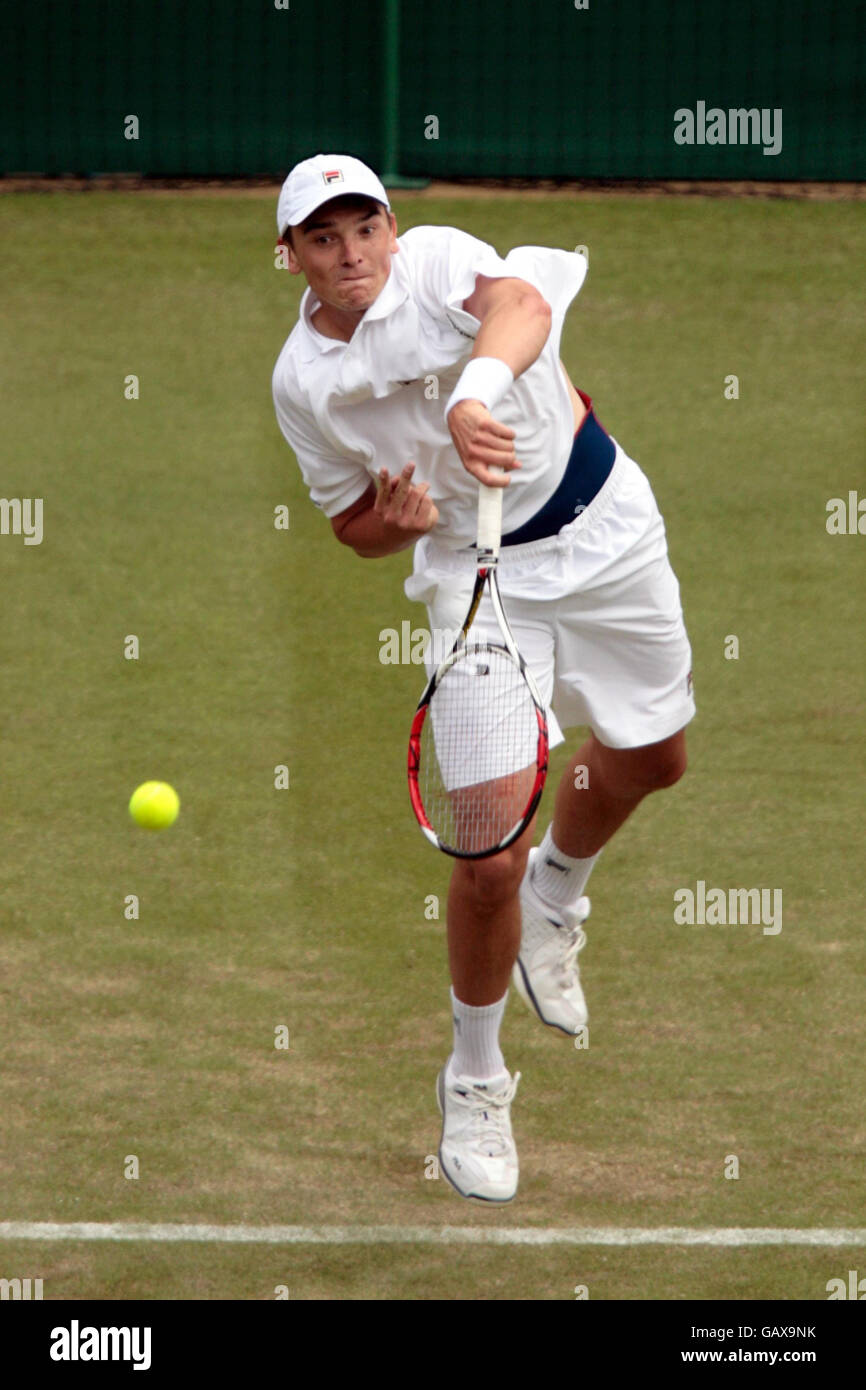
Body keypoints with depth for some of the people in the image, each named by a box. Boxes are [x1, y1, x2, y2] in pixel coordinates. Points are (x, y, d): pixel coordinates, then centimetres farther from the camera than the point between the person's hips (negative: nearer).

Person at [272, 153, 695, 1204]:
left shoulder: (435, 259, -15)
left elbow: (521, 305, -39)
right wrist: (392, 523, -17)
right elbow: (356, 526, 8)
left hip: (604, 524, 1)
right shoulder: (302, 382, -6)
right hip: (479, 577, -1)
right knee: (488, 858, -10)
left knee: (651, 759, 21)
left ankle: (556, 892, 55)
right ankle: (474, 1083, 12)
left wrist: (480, 387, -60)